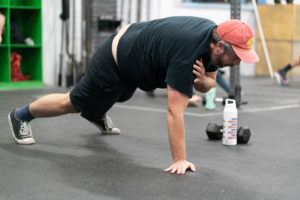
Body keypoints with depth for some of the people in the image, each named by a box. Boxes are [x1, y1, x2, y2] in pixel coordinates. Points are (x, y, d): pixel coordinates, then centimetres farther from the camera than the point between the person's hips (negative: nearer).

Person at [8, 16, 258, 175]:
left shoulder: (213, 34, -14)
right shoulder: (189, 52, -40)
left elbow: (208, 83, 2)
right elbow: (175, 111, -37)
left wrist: (202, 80, -23)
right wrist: (180, 160, -34)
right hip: (115, 63, -8)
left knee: (117, 97, 35)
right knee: (73, 103, 11)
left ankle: (98, 116, 66)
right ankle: (21, 115, 32)